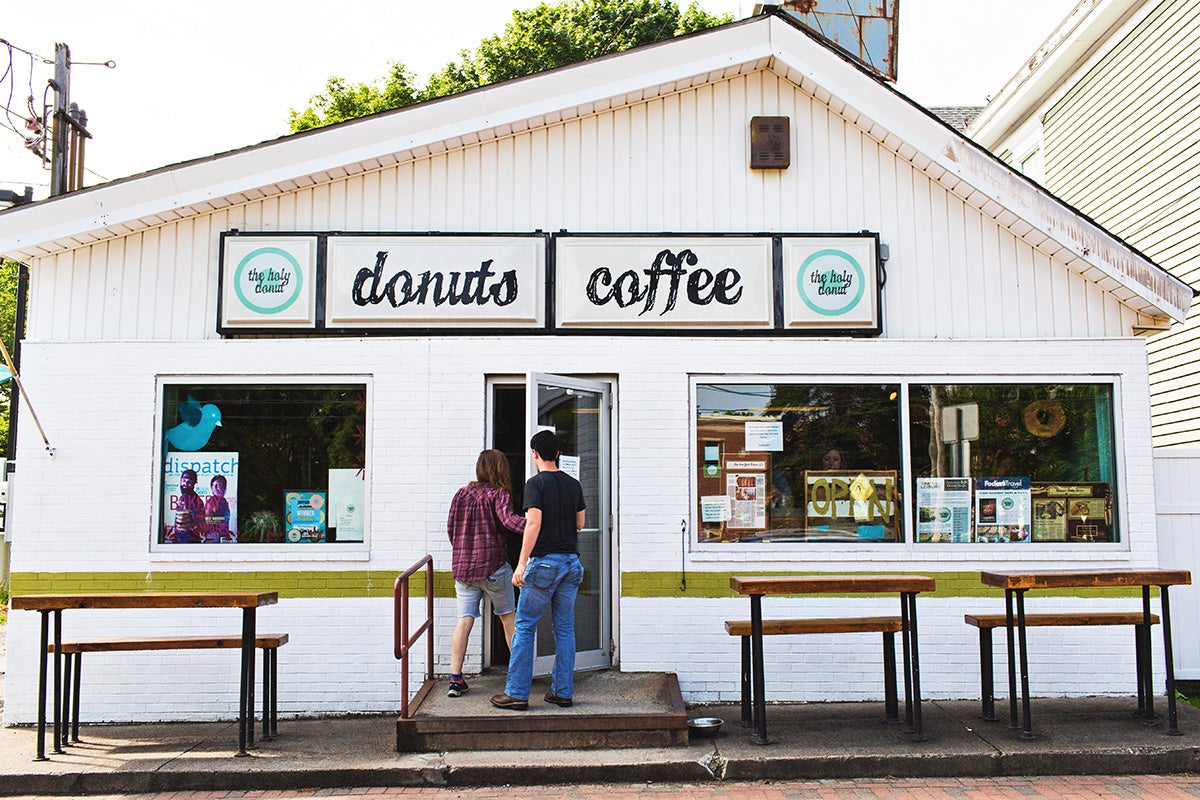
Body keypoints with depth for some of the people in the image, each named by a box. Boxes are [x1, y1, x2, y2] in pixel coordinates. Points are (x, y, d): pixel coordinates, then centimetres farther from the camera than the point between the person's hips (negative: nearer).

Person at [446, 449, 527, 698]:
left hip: (462, 568, 4)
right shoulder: (498, 494, -6)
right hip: (493, 566, -4)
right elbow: (508, 519, -23)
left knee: (464, 620, 2)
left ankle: (455, 679, -4)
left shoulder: (461, 494, 10)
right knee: (509, 617, 12)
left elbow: (450, 527, 13)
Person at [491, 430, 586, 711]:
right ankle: (563, 692, 13)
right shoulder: (573, 484, 10)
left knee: (525, 627, 2)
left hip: (544, 561, -6)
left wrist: (521, 564, -18)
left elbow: (534, 523, -17)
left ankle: (517, 693, 3)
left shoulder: (536, 483, -8)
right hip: (571, 561, 6)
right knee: (565, 629, 10)